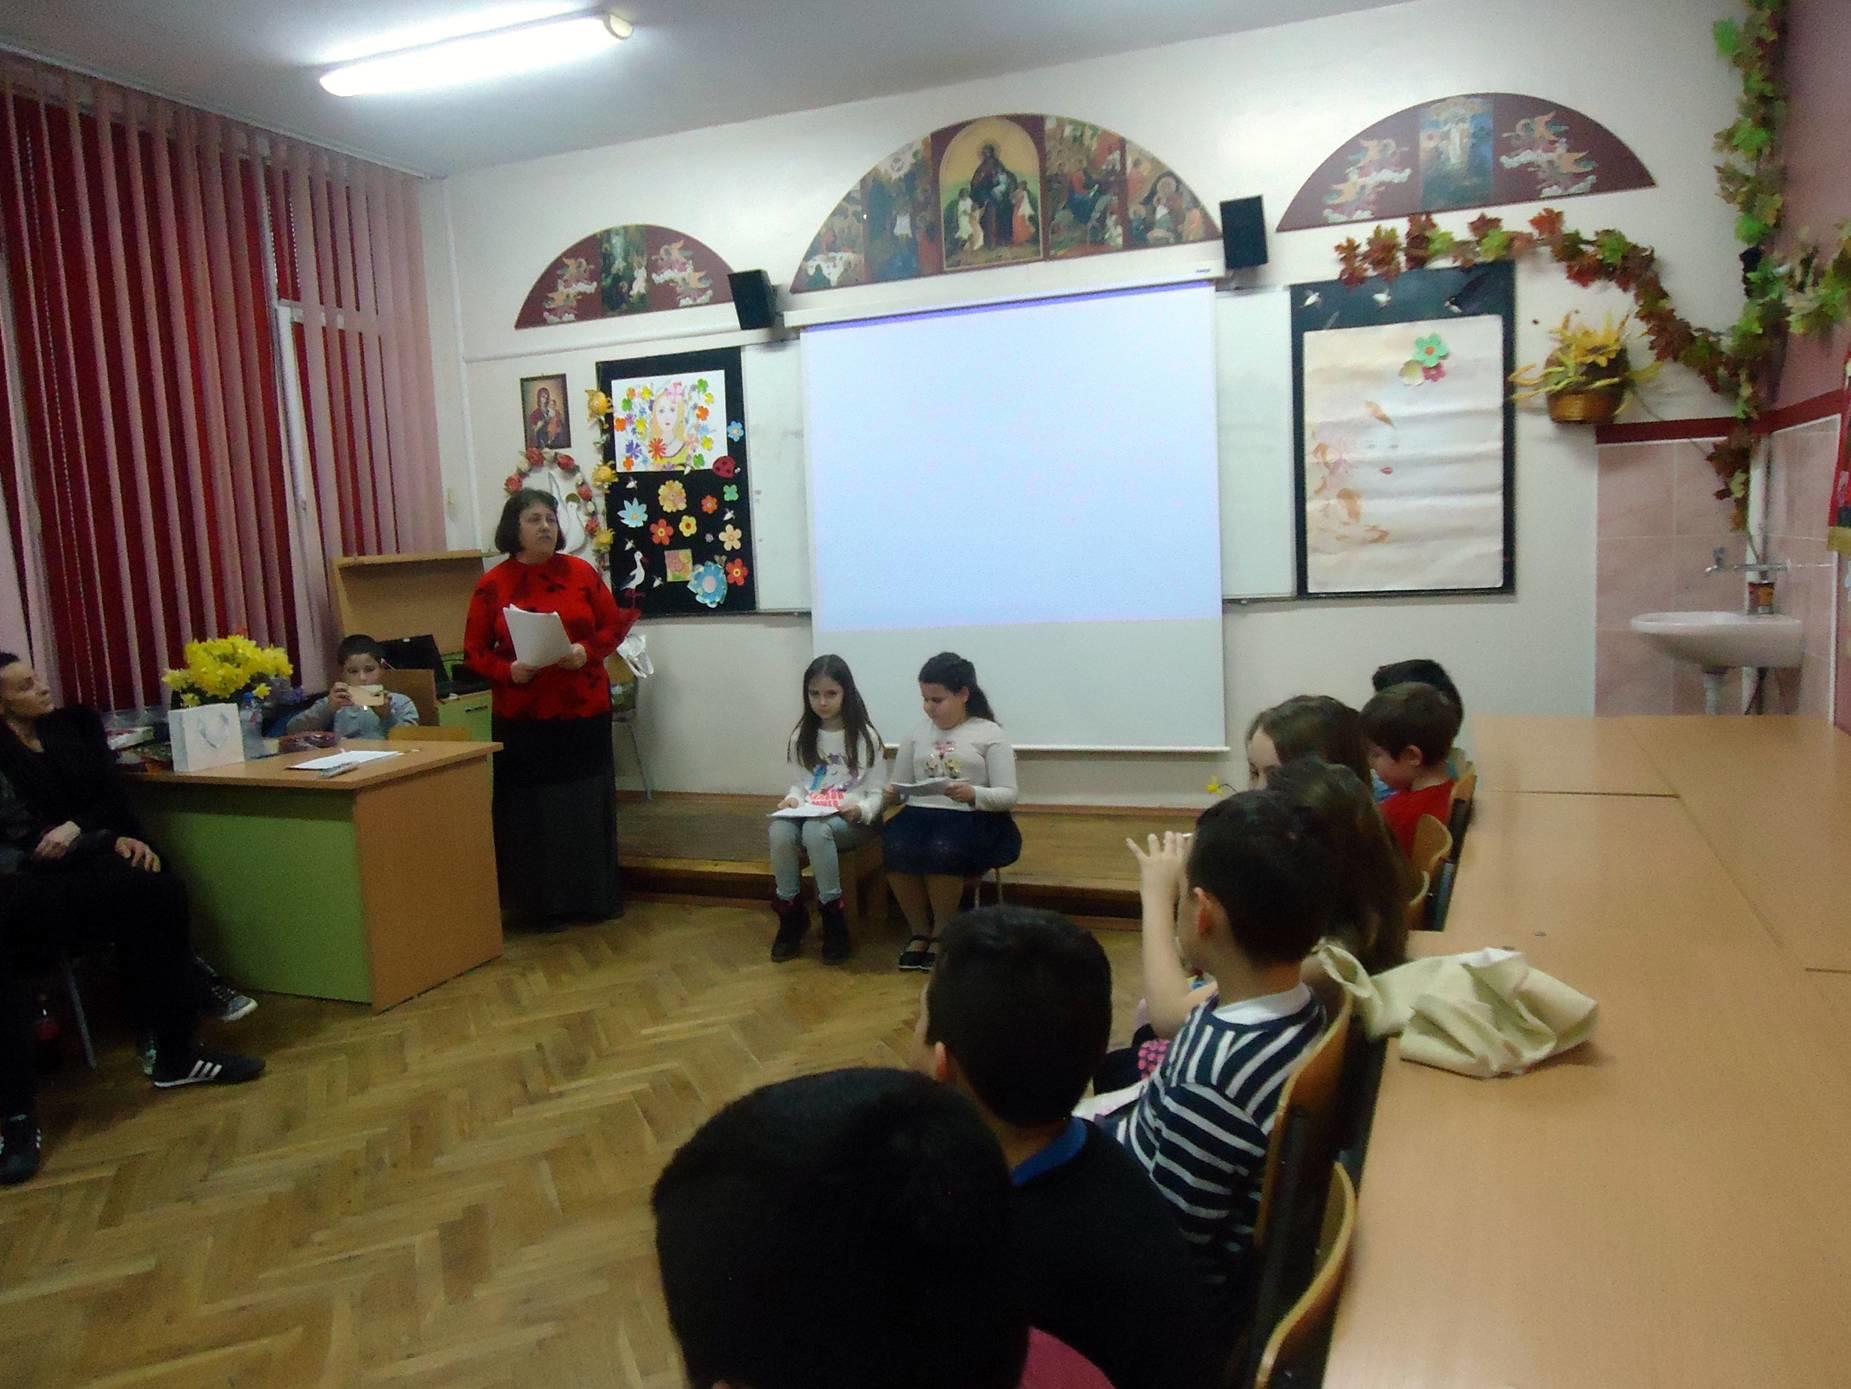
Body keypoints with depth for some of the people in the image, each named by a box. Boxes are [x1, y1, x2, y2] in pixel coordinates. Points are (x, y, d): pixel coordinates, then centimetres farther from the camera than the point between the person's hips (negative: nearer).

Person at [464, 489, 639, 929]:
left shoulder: (581, 572, 1)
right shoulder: (492, 585, -1)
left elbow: (613, 626, 5)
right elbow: (476, 650, 0)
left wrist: (587, 651, -14)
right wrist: (509, 671, -18)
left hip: (584, 711, 1)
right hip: (523, 716, -1)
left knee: (587, 804, 7)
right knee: (534, 810, 3)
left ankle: (595, 898, 20)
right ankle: (544, 904, 16)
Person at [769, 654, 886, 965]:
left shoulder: (865, 736, -3)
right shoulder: (802, 736, 9)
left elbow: (876, 793, -3)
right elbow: (801, 782, 14)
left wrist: (861, 809, -24)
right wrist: (793, 799, -8)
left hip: (853, 821, -4)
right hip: (810, 814, 4)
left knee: (816, 830, -38)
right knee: (780, 831, -31)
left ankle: (833, 917, -23)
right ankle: (791, 913, -12)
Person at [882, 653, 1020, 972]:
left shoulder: (990, 734, 3)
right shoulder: (916, 734, 15)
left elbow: (1009, 796, -3)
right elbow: (900, 787, 16)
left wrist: (973, 794, -22)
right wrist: (891, 795, -8)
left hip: (972, 818, -3)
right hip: (920, 813, 4)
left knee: (941, 850, -36)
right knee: (895, 849, -31)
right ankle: (920, 932, -9)